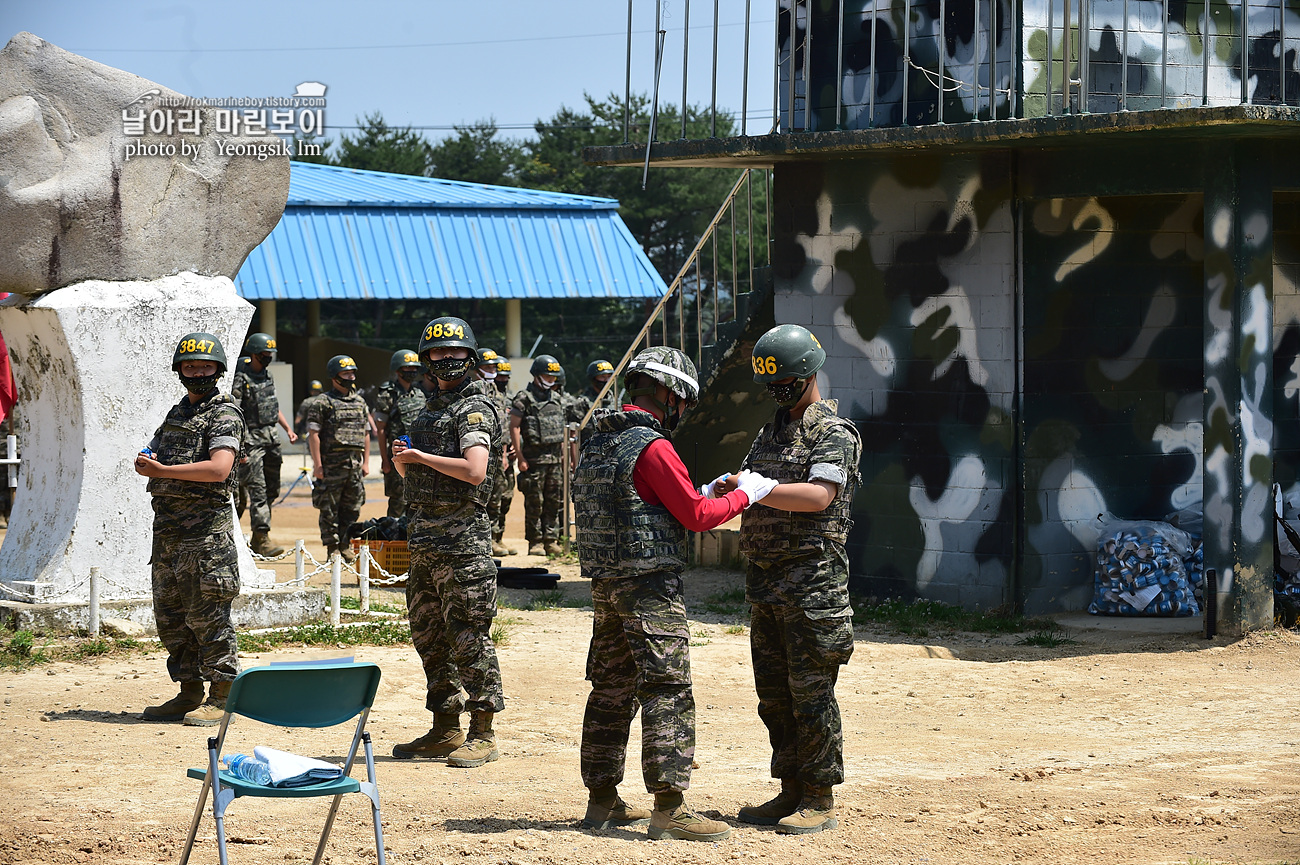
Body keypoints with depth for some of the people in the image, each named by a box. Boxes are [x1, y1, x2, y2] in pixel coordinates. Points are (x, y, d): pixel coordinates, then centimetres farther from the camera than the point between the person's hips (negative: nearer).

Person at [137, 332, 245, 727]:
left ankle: (221, 698, -4)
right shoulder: (177, 413, 19)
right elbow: (151, 457, 23)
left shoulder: (224, 415, -7)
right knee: (170, 615, 10)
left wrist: (164, 471, -20)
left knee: (207, 614, -8)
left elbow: (219, 469, -21)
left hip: (206, 527, -9)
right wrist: (145, 461, -3)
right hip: (168, 527, 9)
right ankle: (189, 693, 18)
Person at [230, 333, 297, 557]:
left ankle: (258, 538, 18)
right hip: (251, 439, -8)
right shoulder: (241, 380, -12)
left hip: (271, 437, 8)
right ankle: (262, 539, -15)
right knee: (257, 489, -12)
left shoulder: (268, 376, 13)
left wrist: (288, 428, 17)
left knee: (272, 489, 9)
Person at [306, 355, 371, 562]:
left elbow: (365, 434, 19)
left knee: (352, 507, 8)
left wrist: (366, 462, 13)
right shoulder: (323, 403, -4)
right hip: (332, 464, -5)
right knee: (330, 508, -1)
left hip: (355, 464, 6)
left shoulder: (360, 402, 15)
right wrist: (317, 465, -13)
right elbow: (313, 434, -8)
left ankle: (346, 545, 18)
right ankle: (332, 547, 5)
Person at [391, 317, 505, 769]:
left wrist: (421, 457, -12)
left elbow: (474, 471, -22)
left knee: (468, 636, -8)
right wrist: (401, 458, 3)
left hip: (462, 535, -9)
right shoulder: (431, 407, 19)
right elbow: (408, 471, 26)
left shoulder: (475, 407, -8)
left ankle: (483, 735, -5)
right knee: (428, 635, 12)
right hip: (424, 535, 9)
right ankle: (445, 730, 19)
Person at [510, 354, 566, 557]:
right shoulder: (524, 398, -5)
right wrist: (520, 457, -13)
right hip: (534, 457, -6)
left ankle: (551, 540, 10)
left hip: (555, 457, 6)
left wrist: (563, 452, 16)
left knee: (554, 501, 5)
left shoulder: (557, 398, 16)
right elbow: (514, 427, -8)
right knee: (534, 502, -3)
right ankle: (535, 542, 1)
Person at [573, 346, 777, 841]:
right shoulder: (651, 447, -15)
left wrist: (700, 497, 17)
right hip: (650, 586, -9)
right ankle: (668, 808, -11)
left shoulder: (597, 442, 13)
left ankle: (602, 801, 19)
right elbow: (697, 515, -14)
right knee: (668, 693, -8)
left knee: (612, 691, 14)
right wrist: (743, 496, 1)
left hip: (606, 585, 9)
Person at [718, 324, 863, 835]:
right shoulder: (770, 433, 19)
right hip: (766, 582, 8)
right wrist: (728, 493, -3)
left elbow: (820, 496, -20)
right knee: (773, 693, 11)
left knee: (811, 693, -6)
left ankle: (820, 801, -1)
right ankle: (791, 792, 19)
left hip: (812, 582, -8)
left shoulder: (833, 433, -6)